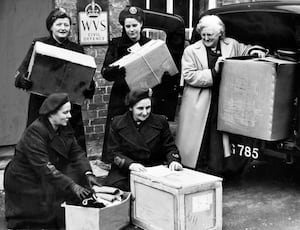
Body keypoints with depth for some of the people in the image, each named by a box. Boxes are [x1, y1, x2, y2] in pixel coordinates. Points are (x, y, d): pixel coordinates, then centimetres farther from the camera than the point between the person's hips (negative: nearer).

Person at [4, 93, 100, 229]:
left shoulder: (64, 127, -2)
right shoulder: (35, 132, -27)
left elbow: (77, 152, -3)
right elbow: (44, 168, -33)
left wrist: (88, 173, -21)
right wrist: (72, 186, -38)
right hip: (25, 181, -8)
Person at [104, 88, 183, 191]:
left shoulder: (160, 122, 7)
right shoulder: (117, 123, 4)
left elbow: (170, 147, 9)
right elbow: (113, 153, -1)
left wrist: (173, 160, -15)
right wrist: (130, 164, -21)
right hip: (124, 171, -1)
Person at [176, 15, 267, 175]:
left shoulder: (231, 45, 8)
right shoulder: (191, 51, -1)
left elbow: (245, 50, 24)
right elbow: (188, 76, -11)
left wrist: (254, 51, 1)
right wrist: (213, 72, -16)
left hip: (222, 106, 2)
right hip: (198, 107, -2)